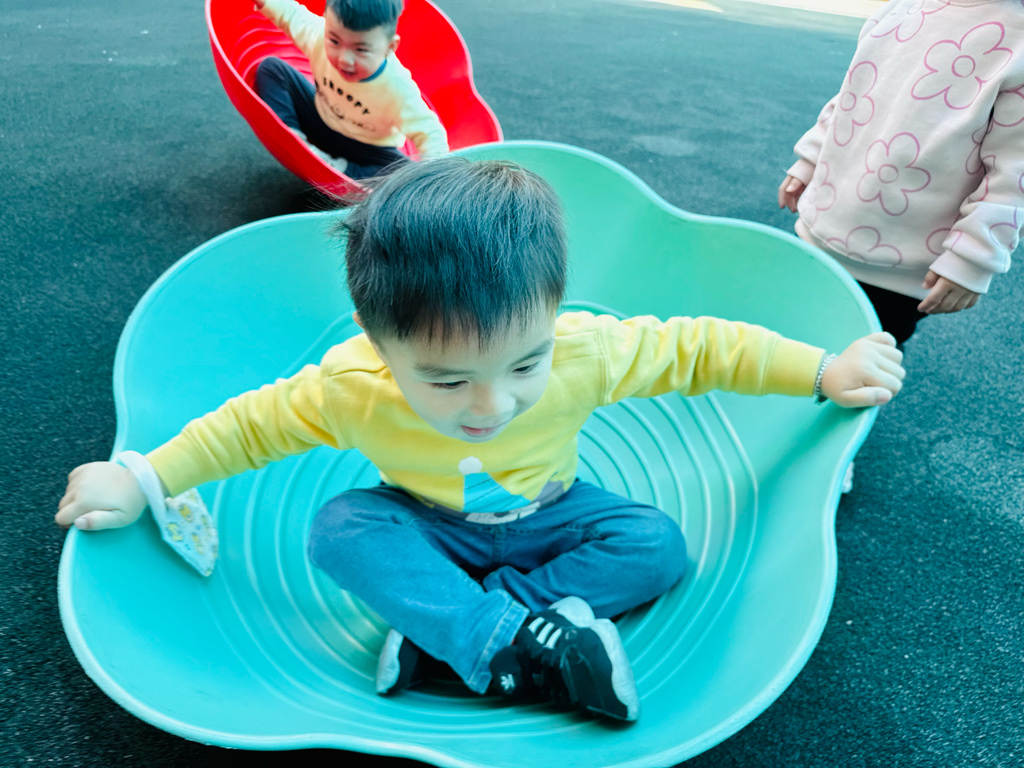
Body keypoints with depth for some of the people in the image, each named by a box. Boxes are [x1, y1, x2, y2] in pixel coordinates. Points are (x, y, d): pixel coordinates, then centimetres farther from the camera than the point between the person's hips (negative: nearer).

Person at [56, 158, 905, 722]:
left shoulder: (587, 352, -32)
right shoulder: (350, 388, -30)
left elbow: (697, 346, -21)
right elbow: (252, 422, -14)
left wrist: (826, 371, -16)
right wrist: (141, 482, -10)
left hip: (547, 518, 1)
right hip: (430, 528, 0)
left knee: (657, 543, -22)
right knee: (340, 529, -27)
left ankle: (444, 627, -23)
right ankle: (516, 640, -29)